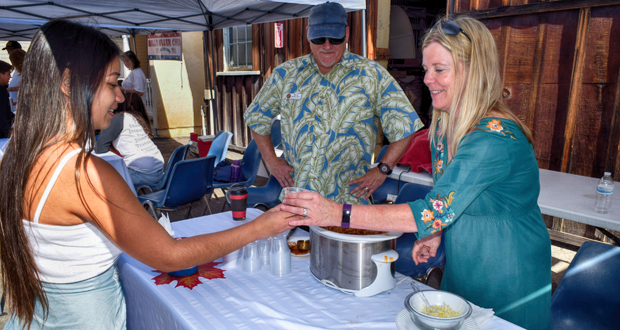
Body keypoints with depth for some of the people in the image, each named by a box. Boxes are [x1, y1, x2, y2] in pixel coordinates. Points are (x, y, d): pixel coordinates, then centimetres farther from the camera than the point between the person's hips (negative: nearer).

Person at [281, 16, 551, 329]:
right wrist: (436, 233, -7)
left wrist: (339, 214, -39)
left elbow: (435, 210, -36)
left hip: (509, 283, -7)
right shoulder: (444, 126, -3)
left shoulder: (495, 138, -30)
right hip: (461, 271, 7)